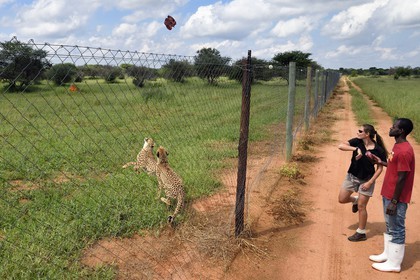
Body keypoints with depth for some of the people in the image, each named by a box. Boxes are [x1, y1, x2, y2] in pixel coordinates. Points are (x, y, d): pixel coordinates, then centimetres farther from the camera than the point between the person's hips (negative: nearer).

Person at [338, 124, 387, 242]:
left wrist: (370, 182, -15)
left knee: (361, 207, 3)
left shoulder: (378, 150, -17)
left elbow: (379, 168, -10)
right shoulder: (357, 142, -11)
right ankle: (355, 200, 41)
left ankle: (361, 233, 20)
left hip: (366, 180, -4)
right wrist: (356, 149, -36)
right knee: (342, 199, 7)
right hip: (351, 176, 4)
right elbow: (340, 146, -24)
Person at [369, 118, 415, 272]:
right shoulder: (397, 146, 8)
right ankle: (387, 254, 35)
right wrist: (382, 163, 14)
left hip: (396, 198, -10)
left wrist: (394, 201, -20)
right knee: (390, 227, 20)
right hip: (388, 194, 10)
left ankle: (394, 263, 16)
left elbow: (402, 178, -23)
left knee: (397, 230, 3)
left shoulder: (404, 151, -23)